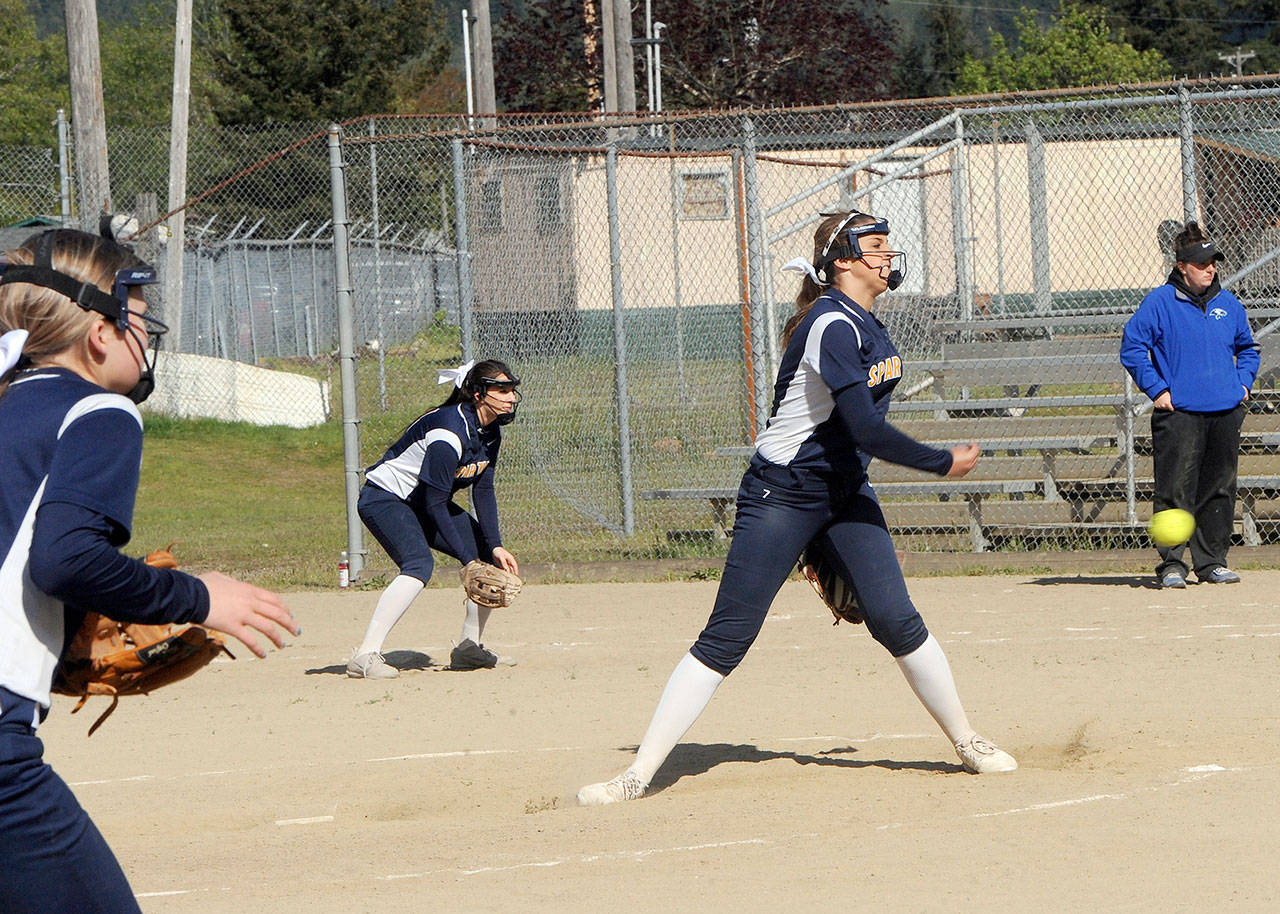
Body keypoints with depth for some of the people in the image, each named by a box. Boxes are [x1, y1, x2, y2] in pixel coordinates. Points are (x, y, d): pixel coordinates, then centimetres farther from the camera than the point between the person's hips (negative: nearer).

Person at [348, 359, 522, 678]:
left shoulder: (490, 430, -2)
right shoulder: (451, 433, -30)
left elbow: (483, 490, 5)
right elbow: (436, 506, -29)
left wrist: (495, 547, -6)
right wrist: (469, 561, -29)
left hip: (423, 503, 10)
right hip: (383, 499, -10)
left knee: (492, 557, 5)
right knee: (419, 564, -32)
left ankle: (469, 647, 17)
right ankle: (365, 656, -37)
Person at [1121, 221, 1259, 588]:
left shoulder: (1228, 304, 13)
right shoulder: (1160, 302, -3)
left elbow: (1248, 347, 28)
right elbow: (1132, 348, -3)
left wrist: (1243, 382, 12)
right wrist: (1157, 390, -9)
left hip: (1225, 412, 5)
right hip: (1179, 413, -5)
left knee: (1219, 491, 8)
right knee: (1175, 490, -8)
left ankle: (1211, 562, 16)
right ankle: (1171, 564, -3)